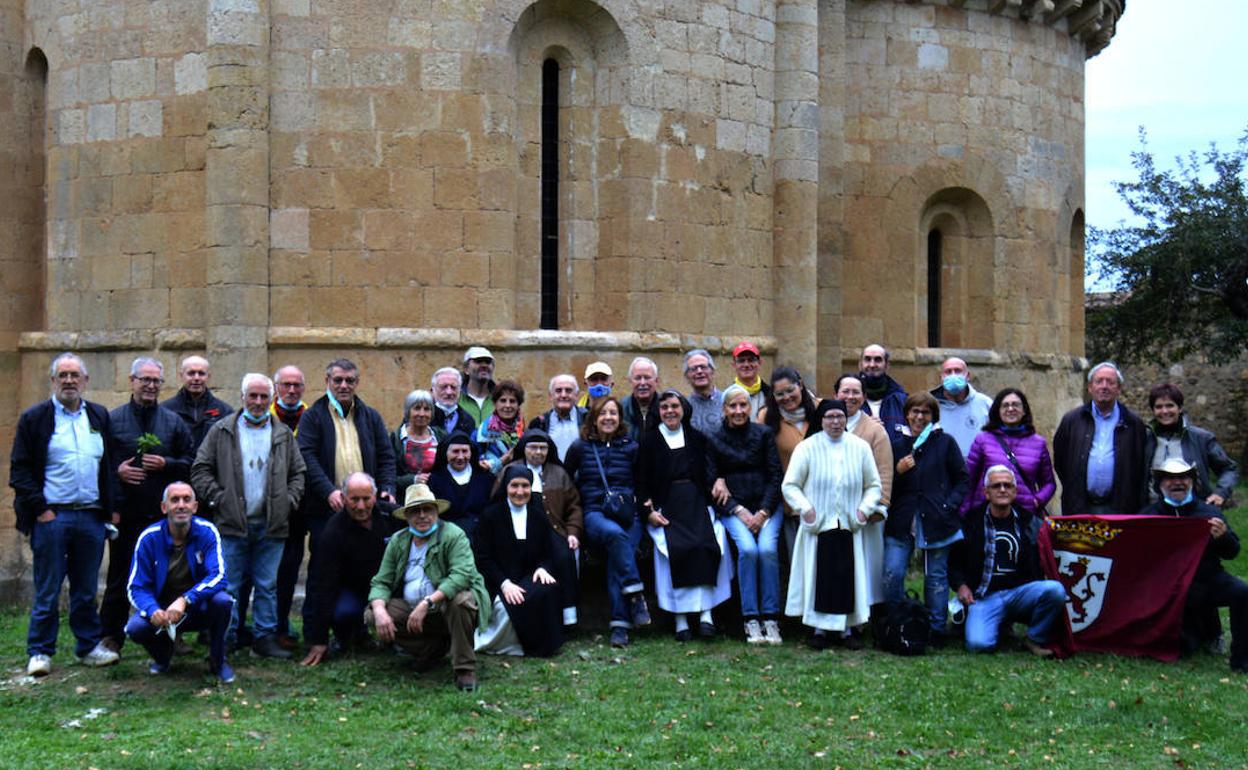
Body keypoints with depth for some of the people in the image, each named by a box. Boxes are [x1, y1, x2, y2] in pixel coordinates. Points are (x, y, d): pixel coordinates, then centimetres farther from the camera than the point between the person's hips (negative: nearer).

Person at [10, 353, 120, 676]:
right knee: (47, 590, 1)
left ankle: (89, 646, 20)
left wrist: (110, 508, 6)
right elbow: (19, 470, -3)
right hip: (51, 516, -3)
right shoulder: (34, 418, 0)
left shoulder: (100, 417, 12)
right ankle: (40, 652, 10)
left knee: (86, 589, 11)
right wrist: (40, 509, -10)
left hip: (91, 516, 3)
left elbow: (109, 465, 15)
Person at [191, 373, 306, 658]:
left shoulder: (283, 435, 12)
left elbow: (298, 472, 16)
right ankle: (224, 640, 7)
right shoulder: (222, 431, 5)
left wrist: (289, 501, 2)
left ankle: (265, 638, 12)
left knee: (267, 586, 6)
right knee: (229, 586, 0)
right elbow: (200, 470, 4)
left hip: (271, 526, 2)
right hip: (232, 525, -2)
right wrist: (217, 498, -6)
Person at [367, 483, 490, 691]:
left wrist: (428, 603, -34)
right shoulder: (398, 541, 7)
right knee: (371, 615, -16)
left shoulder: (453, 535, -10)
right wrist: (379, 610, -19)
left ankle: (464, 668, -21)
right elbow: (381, 582, 4)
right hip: (410, 608, 5)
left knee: (460, 600, -38)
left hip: (445, 607, -5)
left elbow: (462, 575, -25)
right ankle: (434, 648, -2)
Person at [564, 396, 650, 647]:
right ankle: (635, 595, -39)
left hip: (627, 514, 1)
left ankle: (620, 624, -36)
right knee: (615, 533, -39)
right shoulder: (580, 448, 14)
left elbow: (642, 485, 21)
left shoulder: (630, 447, 17)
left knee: (617, 555, -32)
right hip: (594, 513, -1)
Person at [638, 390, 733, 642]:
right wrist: (649, 511, -7)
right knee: (677, 548, -27)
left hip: (696, 503, 2)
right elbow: (641, 482, 6)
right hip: (666, 506, -2)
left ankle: (705, 611, -26)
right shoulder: (650, 441, 11)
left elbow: (708, 473, 16)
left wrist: (715, 490, -4)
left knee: (706, 545, -26)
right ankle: (680, 618, -26)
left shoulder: (696, 438, 17)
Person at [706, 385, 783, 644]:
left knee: (768, 548, -27)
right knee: (748, 549, -28)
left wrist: (763, 512, -8)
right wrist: (739, 511, -9)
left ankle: (771, 619, -21)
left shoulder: (764, 434, 8)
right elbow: (713, 485, 4)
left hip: (766, 505, 0)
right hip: (732, 507, 0)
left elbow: (776, 476, 4)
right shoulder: (714, 440, 8)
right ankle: (751, 620, -22)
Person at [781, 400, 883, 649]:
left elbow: (873, 485, 13)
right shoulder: (807, 448, -1)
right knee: (819, 577, -2)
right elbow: (789, 485, 0)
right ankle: (819, 628, 10)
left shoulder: (860, 447, 6)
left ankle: (845, 627, 13)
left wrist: (865, 508, -3)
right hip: (817, 526, -2)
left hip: (849, 526, 2)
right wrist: (804, 508, -14)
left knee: (847, 577, 1)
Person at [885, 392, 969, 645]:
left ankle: (937, 629, 16)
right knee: (892, 574, -7)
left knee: (936, 576, 6)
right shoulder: (897, 444, 10)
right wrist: (898, 471, -8)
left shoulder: (945, 443, 5)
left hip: (936, 521, -1)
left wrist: (950, 505, -6)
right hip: (901, 520, 1)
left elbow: (962, 479, 7)